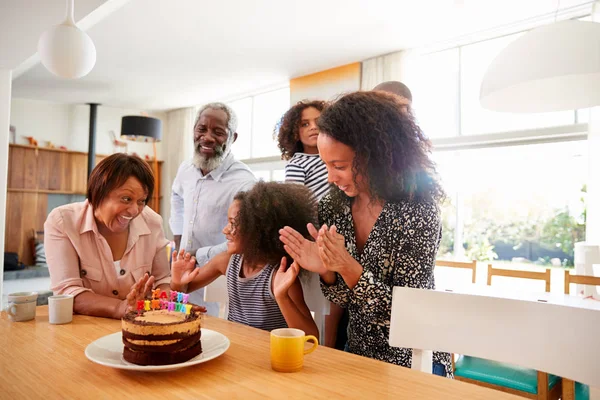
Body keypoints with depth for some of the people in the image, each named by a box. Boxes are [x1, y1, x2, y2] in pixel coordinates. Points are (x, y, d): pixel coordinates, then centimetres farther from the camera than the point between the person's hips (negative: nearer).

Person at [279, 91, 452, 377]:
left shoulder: (417, 211, -23)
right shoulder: (333, 207, -8)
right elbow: (343, 299, -2)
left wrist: (347, 266, -33)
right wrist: (326, 270, -23)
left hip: (412, 364, -4)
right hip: (357, 356, 4)